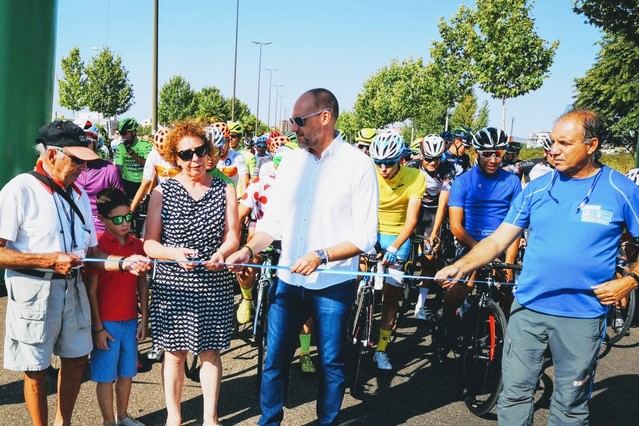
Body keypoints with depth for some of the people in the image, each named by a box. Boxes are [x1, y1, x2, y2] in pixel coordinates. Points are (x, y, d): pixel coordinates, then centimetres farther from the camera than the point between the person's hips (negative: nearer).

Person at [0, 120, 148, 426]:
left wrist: (124, 262, -8)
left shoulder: (79, 196, 9)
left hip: (73, 287, 7)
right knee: (35, 370, 7)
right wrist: (51, 260, -23)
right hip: (33, 290, -7)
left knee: (76, 359, 18)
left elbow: (91, 252, 9)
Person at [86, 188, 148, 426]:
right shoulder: (98, 247, -13)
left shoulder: (137, 245, 3)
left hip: (130, 321, 5)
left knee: (127, 372, 16)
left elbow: (142, 285, 8)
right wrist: (98, 328, -11)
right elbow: (91, 291, -11)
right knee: (106, 376, 7)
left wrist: (144, 319, 6)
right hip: (107, 323, -5)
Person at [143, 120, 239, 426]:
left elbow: (232, 237, 0)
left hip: (214, 287, 1)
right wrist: (175, 253, -23)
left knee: (210, 351, 10)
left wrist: (220, 254, -22)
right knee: (174, 352, 9)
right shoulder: (162, 192, 0)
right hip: (173, 286, 0)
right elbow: (149, 243, -3)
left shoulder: (225, 190, 4)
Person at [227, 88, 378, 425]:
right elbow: (273, 220, 7)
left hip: (332, 284, -4)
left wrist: (320, 255, -23)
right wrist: (248, 250, -8)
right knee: (274, 360, 10)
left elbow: (365, 237, -13)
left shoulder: (358, 166, -11)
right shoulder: (291, 161, 3)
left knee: (330, 364, 11)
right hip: (288, 280, 4)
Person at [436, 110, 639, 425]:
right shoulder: (536, 189, 1)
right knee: (514, 393, 9)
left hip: (582, 315, -2)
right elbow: (499, 239, -1)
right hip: (528, 308, 2)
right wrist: (462, 265, -15)